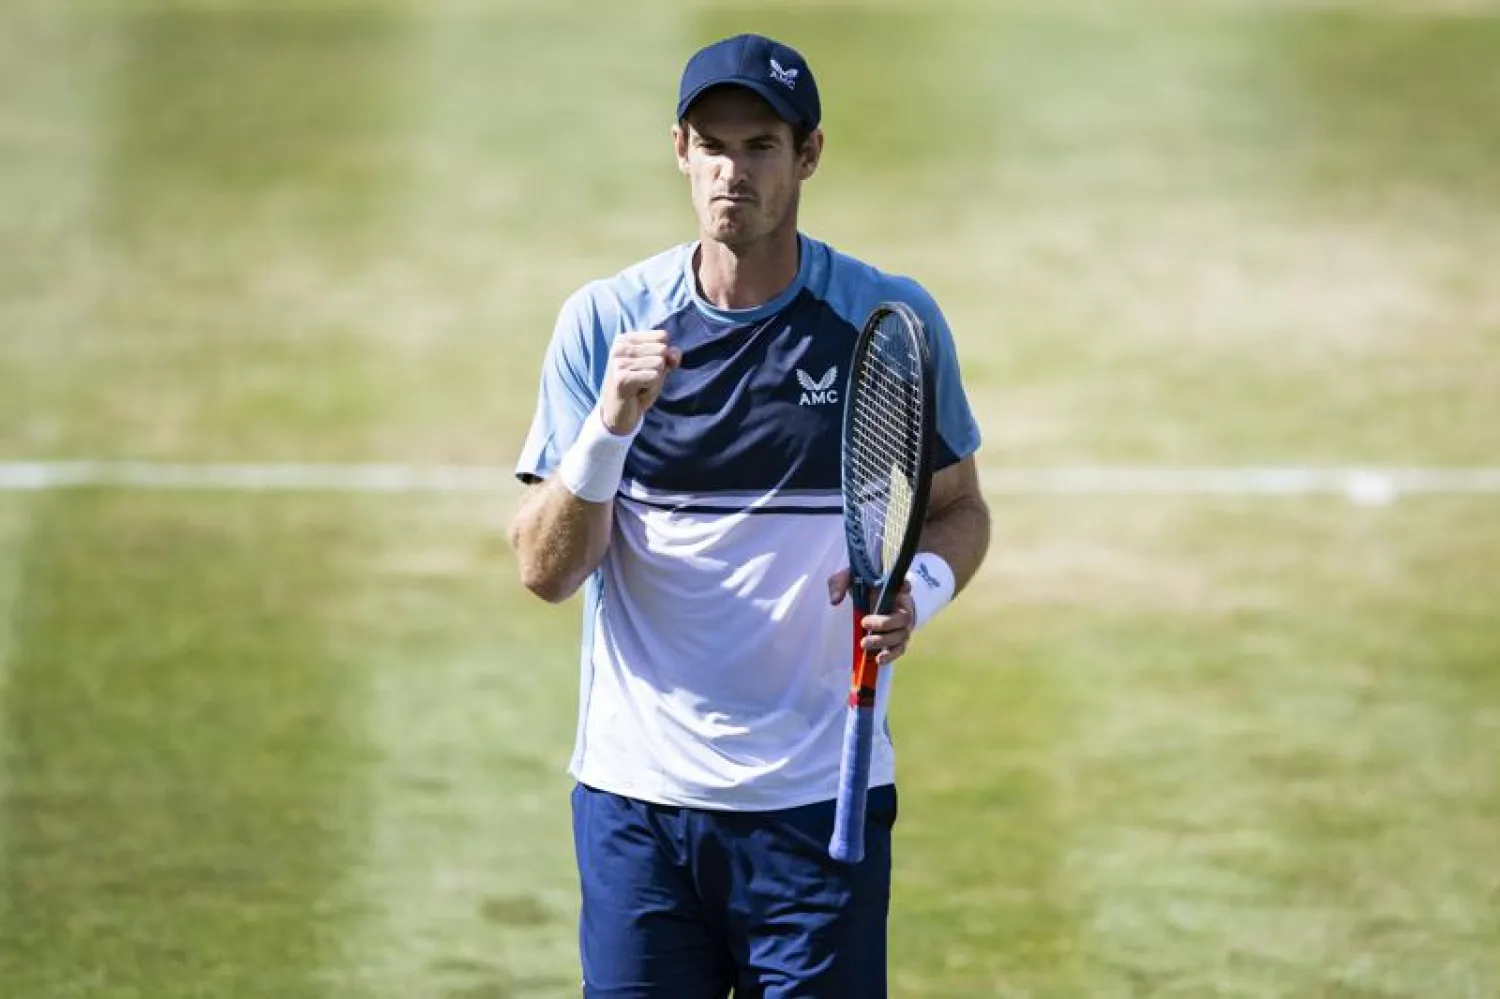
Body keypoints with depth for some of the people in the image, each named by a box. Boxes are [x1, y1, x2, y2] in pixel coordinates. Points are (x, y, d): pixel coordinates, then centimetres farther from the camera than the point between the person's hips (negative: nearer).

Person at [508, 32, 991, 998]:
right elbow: (546, 572, -3)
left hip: (820, 805, 0)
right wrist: (610, 426, -20)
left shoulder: (892, 320, -1)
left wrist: (918, 588, -11)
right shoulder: (605, 320, -1)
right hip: (637, 800, 1)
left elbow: (958, 507, 11)